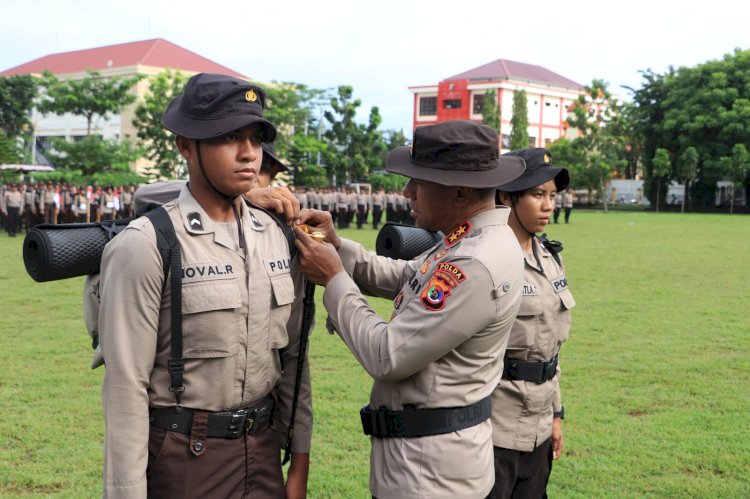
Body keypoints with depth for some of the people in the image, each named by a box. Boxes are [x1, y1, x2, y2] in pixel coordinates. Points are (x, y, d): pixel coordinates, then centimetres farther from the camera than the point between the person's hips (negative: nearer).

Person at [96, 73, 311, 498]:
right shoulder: (146, 246, -14)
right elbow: (126, 386, -14)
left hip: (264, 448, 5)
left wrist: (300, 461, 8)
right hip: (183, 457, -5)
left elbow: (292, 357, 8)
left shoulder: (277, 237, 4)